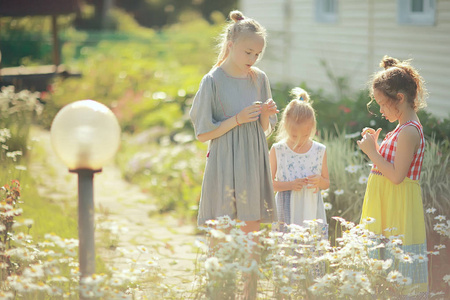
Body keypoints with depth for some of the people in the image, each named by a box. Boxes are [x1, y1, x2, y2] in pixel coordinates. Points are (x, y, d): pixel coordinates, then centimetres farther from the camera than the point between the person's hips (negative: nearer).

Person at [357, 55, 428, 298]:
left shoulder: (408, 132, -18)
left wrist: (372, 152, -16)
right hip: (386, 209, 10)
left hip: (398, 210, -10)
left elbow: (397, 175, -22)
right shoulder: (404, 128, 13)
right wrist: (374, 146, 9)